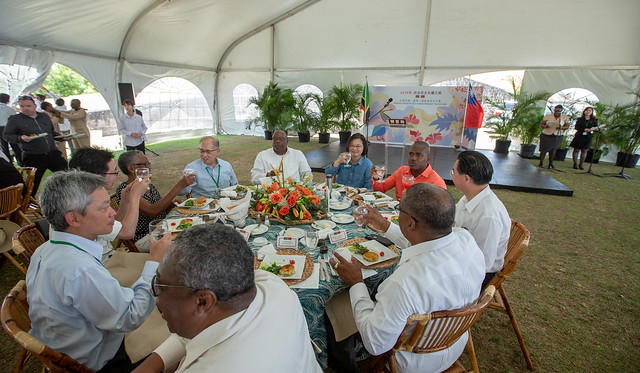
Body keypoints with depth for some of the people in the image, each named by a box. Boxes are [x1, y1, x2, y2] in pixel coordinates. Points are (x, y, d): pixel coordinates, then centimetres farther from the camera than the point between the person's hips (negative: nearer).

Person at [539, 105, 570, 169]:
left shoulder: (565, 118, 1)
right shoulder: (548, 116, 0)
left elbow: (567, 126, 5)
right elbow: (541, 124, 3)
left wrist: (561, 128, -16)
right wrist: (545, 126, -20)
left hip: (557, 136, 1)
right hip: (546, 135, 0)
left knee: (553, 150, 4)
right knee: (544, 149, -2)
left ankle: (550, 164, 13)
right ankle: (541, 163, 9)